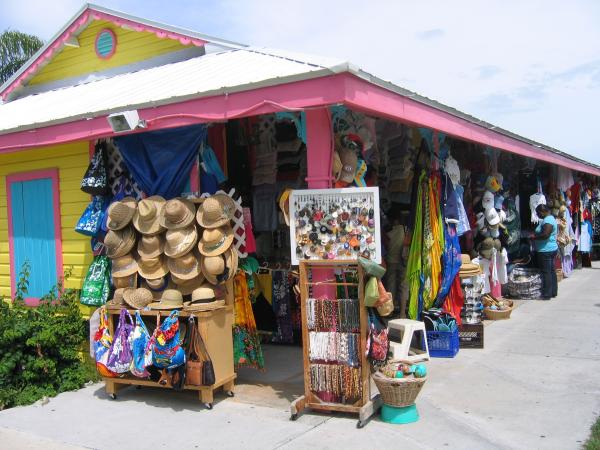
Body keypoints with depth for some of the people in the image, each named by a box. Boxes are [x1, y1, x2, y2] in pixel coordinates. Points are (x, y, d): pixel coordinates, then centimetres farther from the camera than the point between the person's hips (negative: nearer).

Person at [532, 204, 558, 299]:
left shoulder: (547, 221, -18)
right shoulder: (551, 218, 15)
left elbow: (545, 234, -27)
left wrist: (534, 237, -15)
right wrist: (535, 235, 13)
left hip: (546, 251, -11)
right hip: (552, 248, 11)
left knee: (546, 272, -6)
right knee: (551, 271, 15)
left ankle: (546, 294, -2)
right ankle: (553, 292, 22)